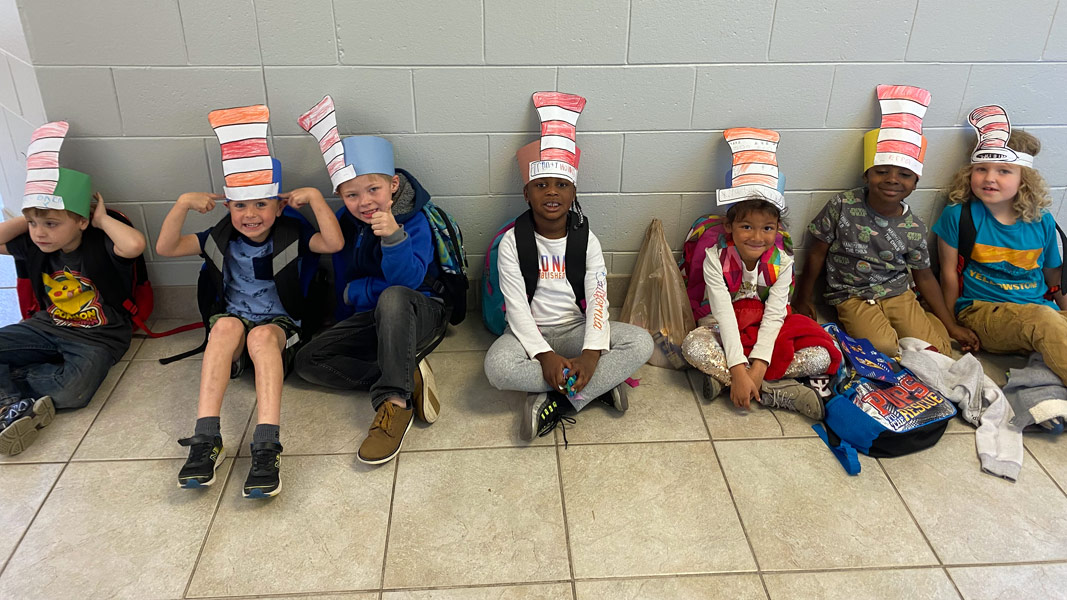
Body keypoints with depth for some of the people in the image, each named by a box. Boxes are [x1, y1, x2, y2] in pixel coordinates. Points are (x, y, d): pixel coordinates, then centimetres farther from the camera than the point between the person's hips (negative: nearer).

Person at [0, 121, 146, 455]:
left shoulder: (99, 245, -19)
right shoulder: (33, 246, 0)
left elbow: (134, 244, -41)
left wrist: (102, 219, -23)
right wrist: (30, 217, -4)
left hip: (97, 338, -6)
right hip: (48, 328, 6)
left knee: (72, 392, -32)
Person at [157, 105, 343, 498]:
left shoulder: (292, 236, -2)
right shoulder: (220, 239, 5)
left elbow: (334, 243, -19)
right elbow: (165, 248, -1)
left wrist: (315, 197, -19)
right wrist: (183, 203, -11)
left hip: (281, 327, -2)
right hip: (231, 325, 2)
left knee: (262, 335, -37)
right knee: (227, 325, -34)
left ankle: (266, 447, -49)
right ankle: (205, 440, -41)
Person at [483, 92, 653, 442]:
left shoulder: (586, 240, -1)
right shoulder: (513, 242, -6)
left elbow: (597, 302, -9)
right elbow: (517, 307, -12)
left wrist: (591, 353, -28)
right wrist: (544, 355, -27)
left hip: (576, 329, 2)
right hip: (530, 332, -2)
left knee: (641, 343, -23)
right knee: (496, 365, -35)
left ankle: (555, 403, -27)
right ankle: (600, 385, -22)